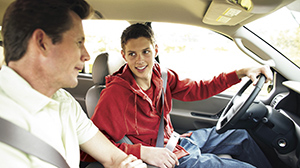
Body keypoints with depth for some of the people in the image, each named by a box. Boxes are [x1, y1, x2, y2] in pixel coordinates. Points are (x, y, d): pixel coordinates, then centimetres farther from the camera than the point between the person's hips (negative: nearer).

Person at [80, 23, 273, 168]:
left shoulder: (161, 75, -7)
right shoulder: (115, 94, -27)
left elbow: (196, 89, 2)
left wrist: (240, 73, -5)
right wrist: (142, 152, -37)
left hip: (174, 140, 8)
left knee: (241, 136, 18)